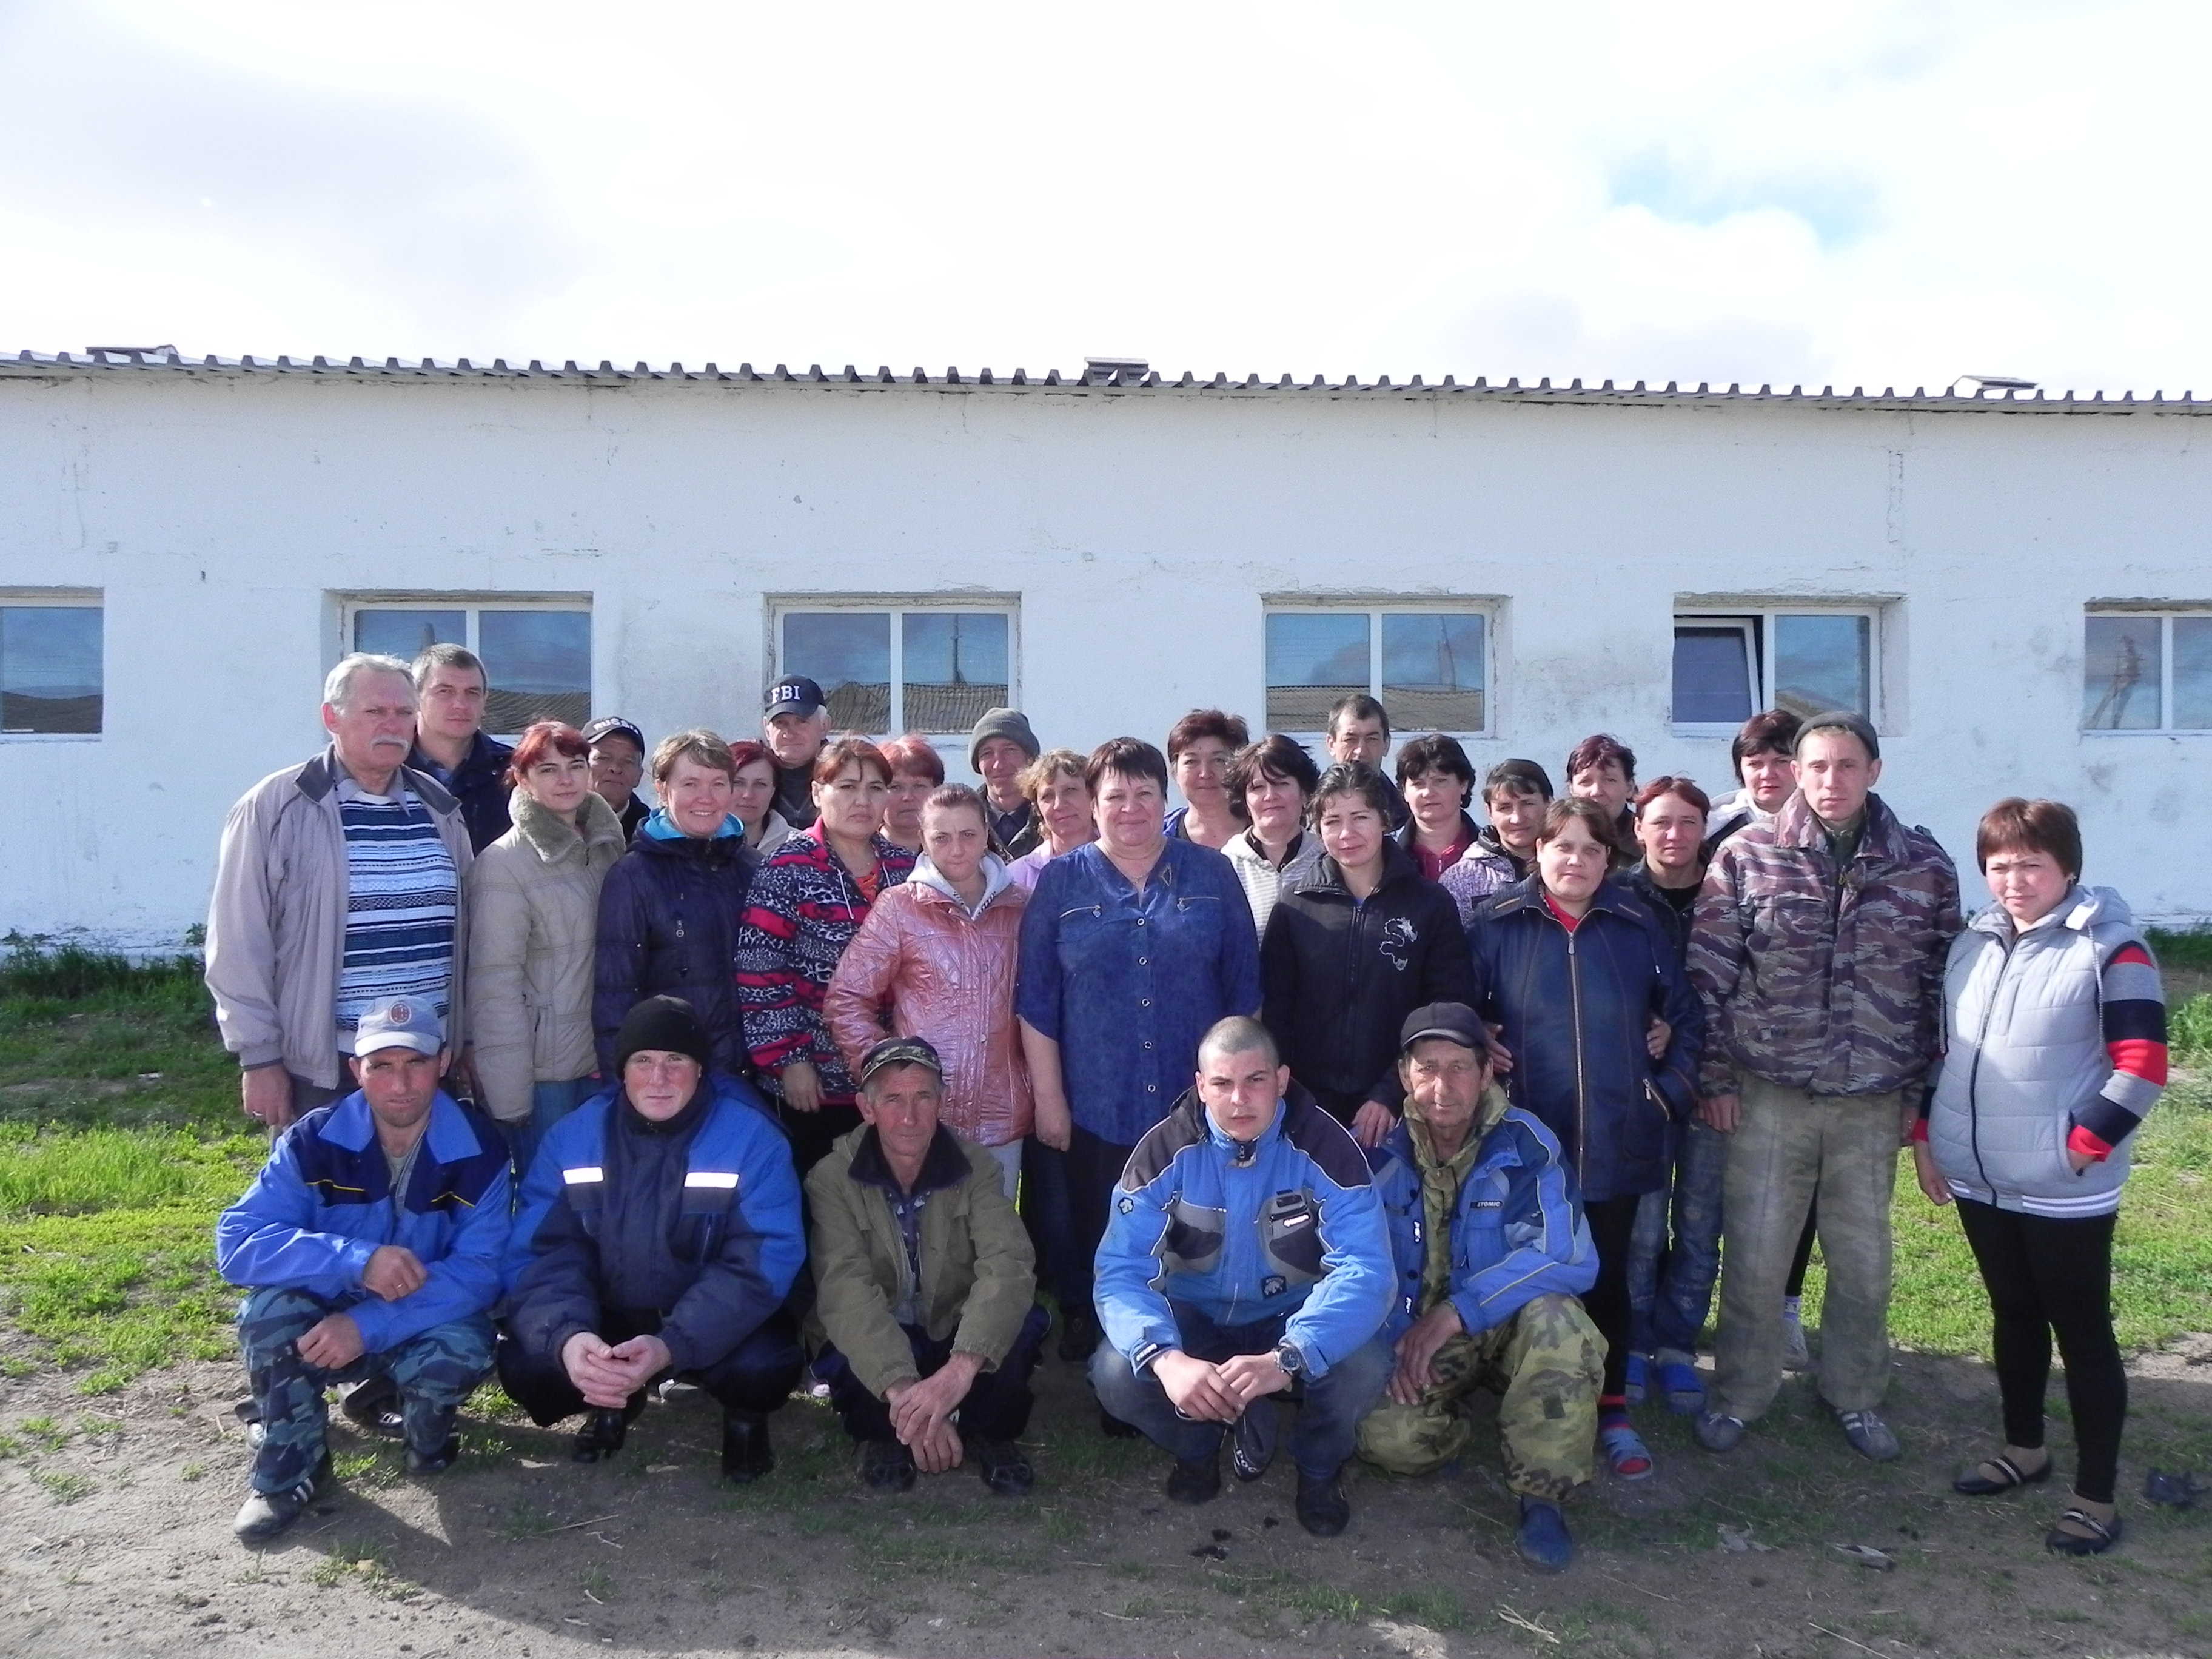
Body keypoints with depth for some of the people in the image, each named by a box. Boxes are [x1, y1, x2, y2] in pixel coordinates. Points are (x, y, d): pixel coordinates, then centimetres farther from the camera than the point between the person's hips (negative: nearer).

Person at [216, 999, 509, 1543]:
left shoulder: (480, 1152, -16)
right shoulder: (313, 1142, -14)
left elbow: (479, 1272, -21)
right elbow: (237, 1242, -23)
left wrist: (368, 1325, -33)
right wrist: (357, 1260, -38)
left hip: (424, 1328, -1)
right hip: (324, 1321, 1)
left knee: (464, 1349, -33)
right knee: (269, 1306, -29)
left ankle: (426, 1432, 4)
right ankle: (292, 1468, -7)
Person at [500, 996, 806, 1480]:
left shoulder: (751, 1137, -17)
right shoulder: (573, 1137, -8)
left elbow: (763, 1262, -22)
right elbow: (541, 1253, -13)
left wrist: (670, 1348, -36)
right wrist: (566, 1336, -35)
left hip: (714, 1325, -3)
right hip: (610, 1317, 3)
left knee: (763, 1363, -32)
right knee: (524, 1365, -22)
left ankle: (745, 1417, 7)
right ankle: (612, 1403, 14)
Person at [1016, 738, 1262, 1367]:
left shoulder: (1211, 874, 5)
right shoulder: (1060, 881, 3)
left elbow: (1244, 989, 7)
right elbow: (1036, 1000, 2)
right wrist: (1049, 1097, -2)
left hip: (1199, 1105, 1)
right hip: (1097, 1106, 0)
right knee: (1098, 1244, 8)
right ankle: (1089, 1347, 26)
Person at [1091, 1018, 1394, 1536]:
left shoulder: (1324, 1147, -20)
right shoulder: (1166, 1151, -17)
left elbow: (1365, 1270, -30)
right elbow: (1123, 1270, -23)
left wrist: (1286, 1359, -47)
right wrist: (1166, 1358, -45)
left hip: (1294, 1320, -1)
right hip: (1195, 1317, 1)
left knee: (1362, 1369, -31)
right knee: (1116, 1374, -27)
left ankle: (1319, 1466, 6)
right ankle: (1197, 1447, 9)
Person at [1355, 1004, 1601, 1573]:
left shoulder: (1527, 1146, -15)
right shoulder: (1377, 1150, -9)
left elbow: (1570, 1257, -24)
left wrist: (1457, 1311, -29)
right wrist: (1389, 1342, -20)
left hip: (1508, 1327, 0)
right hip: (1407, 1332, 1)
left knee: (1558, 1323, -34)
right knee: (1388, 1436, -27)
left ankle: (1541, 1496, -15)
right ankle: (1454, 1426, 10)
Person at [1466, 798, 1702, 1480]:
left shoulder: (1637, 926, 4)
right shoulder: (1498, 924, -2)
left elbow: (1685, 1014, 11)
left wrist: (1670, 1089, 3)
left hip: (1616, 1142, 1)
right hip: (1527, 1141, -1)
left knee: (1607, 1276, 10)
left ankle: (1611, 1411, 23)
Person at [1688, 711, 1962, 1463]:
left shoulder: (1924, 866, 1)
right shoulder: (1745, 855, -5)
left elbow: (1940, 985, 6)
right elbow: (1709, 974, -3)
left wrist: (1921, 1090, 4)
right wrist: (1715, 1078, -4)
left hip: (1873, 1103, 2)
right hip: (1768, 1095, -1)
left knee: (1864, 1261, 13)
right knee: (1754, 1255, 6)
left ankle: (1855, 1395, 34)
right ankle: (1738, 1393, 26)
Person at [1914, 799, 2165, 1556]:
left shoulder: (2110, 949, -10)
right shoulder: (1971, 945, 8)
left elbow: (2142, 1066, -13)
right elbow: (1943, 1047, 15)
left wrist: (2081, 1146, -15)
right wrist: (1925, 1135, 10)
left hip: (2065, 1191, -6)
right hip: (1977, 1180, 6)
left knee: (2083, 1332, 4)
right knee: (2014, 1316, 19)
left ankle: (2096, 1494, 15)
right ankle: (2023, 1447, 35)